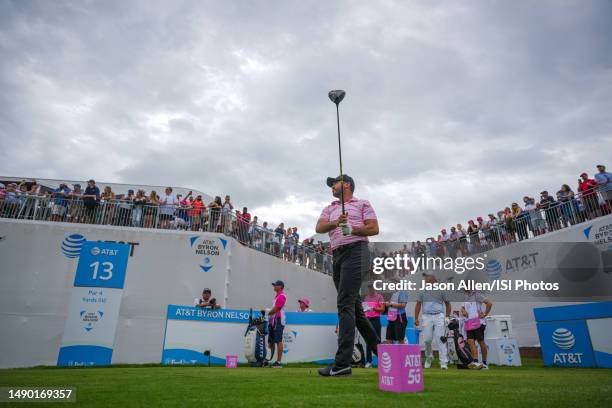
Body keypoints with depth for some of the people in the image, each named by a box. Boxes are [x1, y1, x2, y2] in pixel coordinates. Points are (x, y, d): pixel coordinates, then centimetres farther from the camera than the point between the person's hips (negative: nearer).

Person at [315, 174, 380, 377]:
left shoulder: (362, 204, 13)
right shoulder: (330, 209, 25)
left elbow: (374, 229, 2)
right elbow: (319, 228, 5)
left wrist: (352, 229, -13)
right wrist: (336, 223, -15)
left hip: (355, 251, -6)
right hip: (337, 256, 6)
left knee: (345, 304, -16)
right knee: (354, 307, 9)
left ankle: (343, 363, -17)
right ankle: (379, 348, 23)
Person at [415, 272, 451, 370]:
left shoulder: (440, 290, 7)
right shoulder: (422, 291, 10)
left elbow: (447, 303, 16)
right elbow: (418, 304, 10)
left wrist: (447, 316, 8)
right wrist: (416, 318, 4)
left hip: (439, 316, -1)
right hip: (426, 317, 1)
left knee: (440, 339, -7)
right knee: (427, 339, 1)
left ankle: (444, 363, -5)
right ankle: (429, 357, 25)